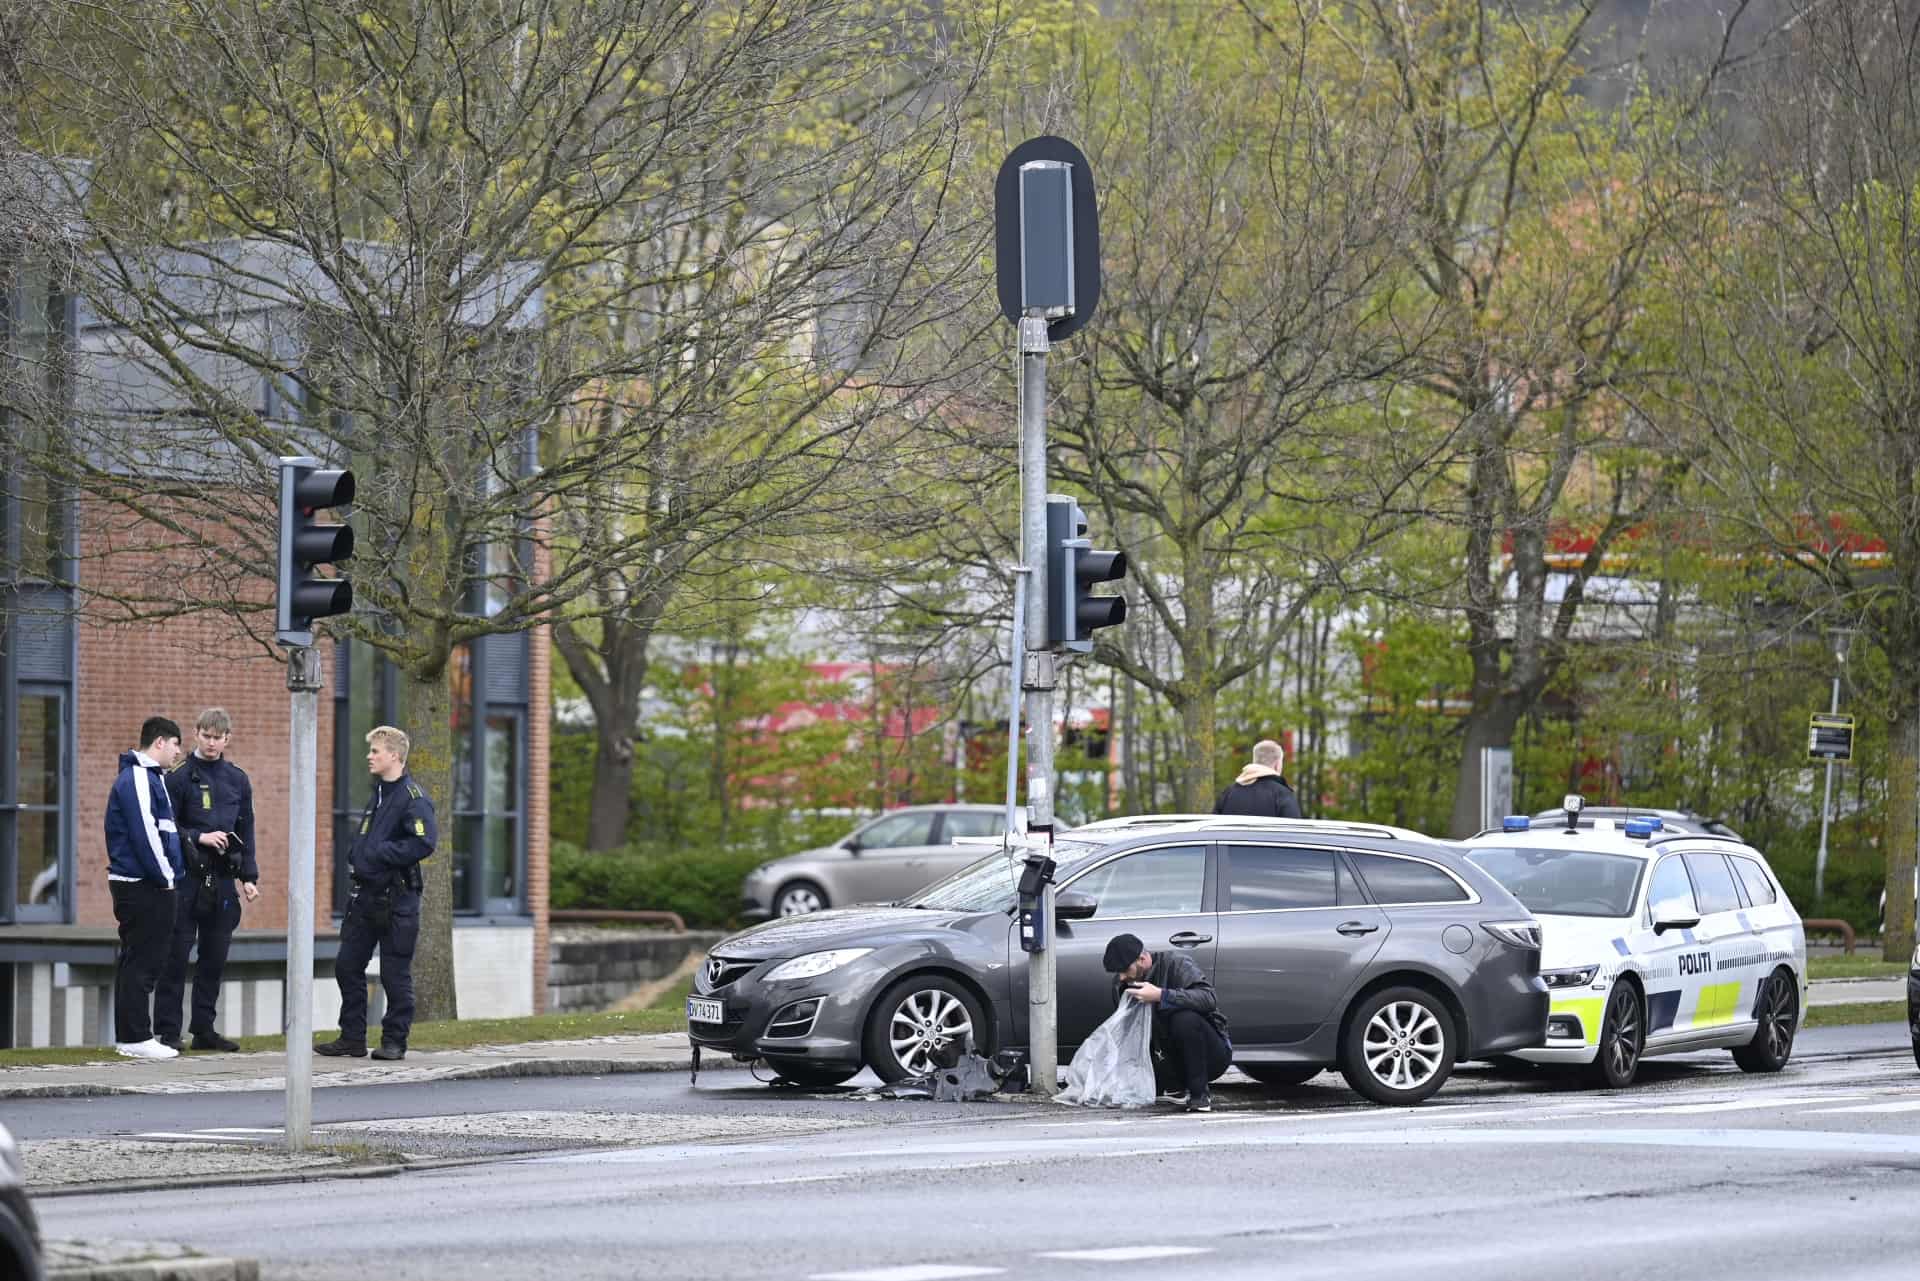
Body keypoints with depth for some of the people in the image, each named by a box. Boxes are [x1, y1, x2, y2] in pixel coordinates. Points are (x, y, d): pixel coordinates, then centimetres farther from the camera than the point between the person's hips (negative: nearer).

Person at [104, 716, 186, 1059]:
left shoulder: (151, 778, 19)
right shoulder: (137, 780, -14)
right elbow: (144, 834, -20)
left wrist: (170, 873, 13)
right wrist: (166, 877, -15)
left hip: (148, 886, 11)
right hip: (141, 886, -11)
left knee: (137, 962, 13)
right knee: (141, 962, -8)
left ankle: (129, 1034, 17)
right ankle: (134, 1037, -6)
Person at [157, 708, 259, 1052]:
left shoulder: (238, 780, 12)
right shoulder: (180, 776, -2)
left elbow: (246, 831, 16)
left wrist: (249, 876, 9)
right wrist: (199, 838, -17)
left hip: (223, 879, 5)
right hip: (187, 878, -5)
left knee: (215, 957, 8)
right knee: (176, 955, -5)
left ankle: (204, 1029, 16)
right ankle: (167, 1030, -3)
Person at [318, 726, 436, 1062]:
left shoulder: (412, 797, -12)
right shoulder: (378, 795, 17)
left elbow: (425, 842, -23)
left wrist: (379, 853, -19)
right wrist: (355, 856, 11)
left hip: (397, 899, -9)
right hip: (365, 895, 9)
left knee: (395, 974, -2)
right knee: (347, 967, 8)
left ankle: (394, 1041, 7)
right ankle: (352, 1037, 15)